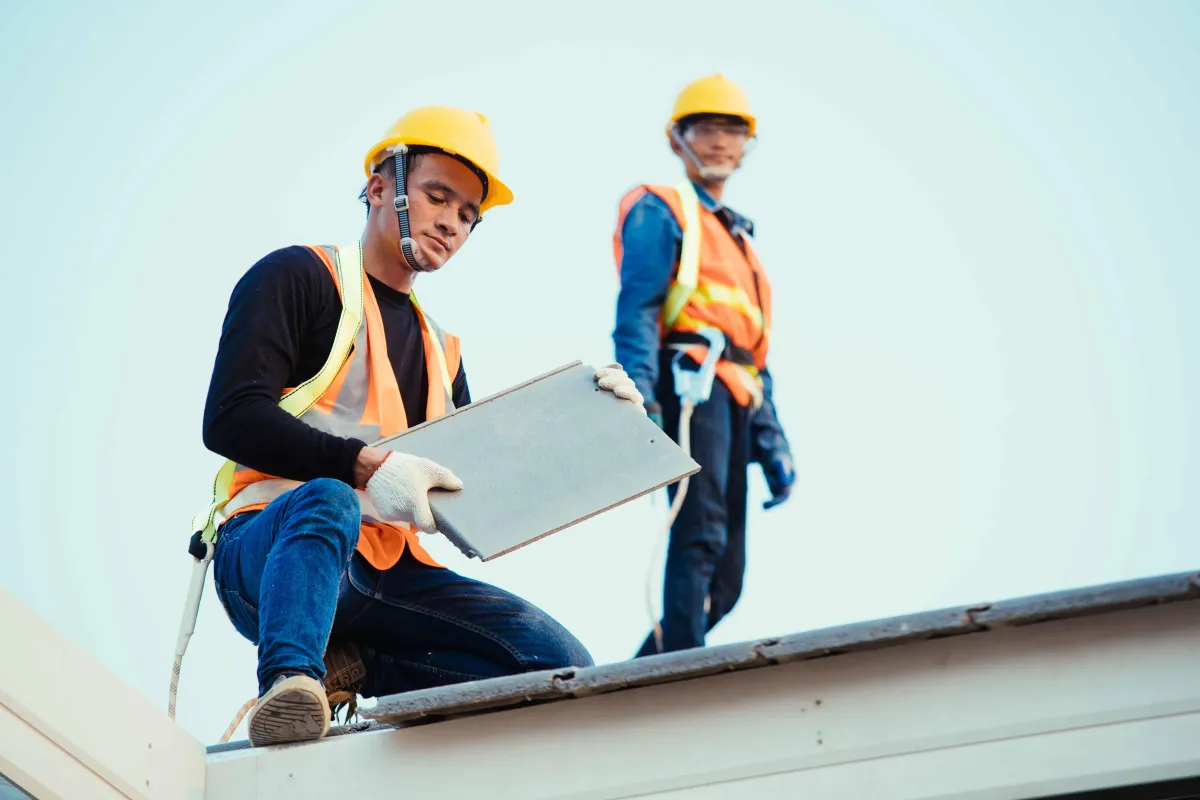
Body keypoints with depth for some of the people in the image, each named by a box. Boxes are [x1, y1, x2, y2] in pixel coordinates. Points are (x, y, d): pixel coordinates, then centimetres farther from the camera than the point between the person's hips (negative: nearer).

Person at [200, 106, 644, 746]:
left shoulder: (439, 347, 26)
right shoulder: (298, 278, 5)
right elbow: (230, 420, -9)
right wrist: (368, 466, -23)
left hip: (387, 575, 6)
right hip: (270, 545, -6)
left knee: (562, 662, -14)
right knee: (328, 500, -41)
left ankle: (354, 667, -14)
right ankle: (290, 683, -50)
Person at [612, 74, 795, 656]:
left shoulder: (737, 237, 30)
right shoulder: (661, 210, 6)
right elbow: (637, 310, -9)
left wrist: (773, 445, 22)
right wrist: (640, 400, -23)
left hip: (736, 396, 8)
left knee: (726, 575, 4)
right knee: (701, 533, -22)